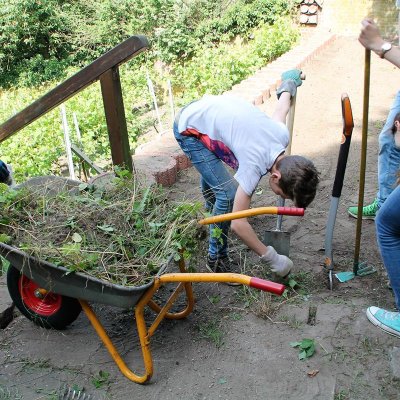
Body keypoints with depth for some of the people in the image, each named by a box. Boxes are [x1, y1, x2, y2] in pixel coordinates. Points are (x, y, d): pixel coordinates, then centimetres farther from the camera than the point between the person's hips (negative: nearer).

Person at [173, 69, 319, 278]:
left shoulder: (282, 135, -14)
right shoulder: (254, 165, -33)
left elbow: (280, 109, 9)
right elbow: (238, 223, -30)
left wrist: (289, 83, 32)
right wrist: (271, 258, -23)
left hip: (205, 108, 8)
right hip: (188, 129, -8)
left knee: (210, 168, 35)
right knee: (228, 193, -15)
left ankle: (211, 209, 66)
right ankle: (216, 260, 3)